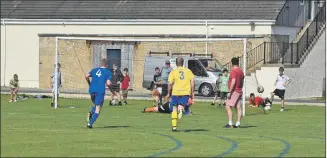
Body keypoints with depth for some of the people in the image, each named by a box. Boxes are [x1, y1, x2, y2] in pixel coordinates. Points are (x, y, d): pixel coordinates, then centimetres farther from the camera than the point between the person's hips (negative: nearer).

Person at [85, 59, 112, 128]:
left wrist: (89, 83, 20)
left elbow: (87, 76, 4)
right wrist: (110, 83, 14)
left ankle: (90, 113, -4)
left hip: (92, 90, 4)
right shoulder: (108, 72, 4)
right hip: (100, 91, -4)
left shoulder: (94, 70, 15)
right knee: (97, 110, 1)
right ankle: (90, 123, -15)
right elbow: (108, 83, -8)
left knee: (96, 105, 27)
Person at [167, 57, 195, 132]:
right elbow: (192, 81, 1)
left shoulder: (173, 72, 3)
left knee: (174, 108, 10)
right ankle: (181, 108, -36)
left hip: (176, 92, -1)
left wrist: (169, 93, 6)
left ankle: (174, 126, 6)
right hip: (186, 92, 1)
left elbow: (170, 83, -3)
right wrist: (192, 92, 5)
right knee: (181, 105, 5)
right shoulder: (188, 71, 9)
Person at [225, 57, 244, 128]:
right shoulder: (241, 71, 14)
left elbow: (233, 82, -22)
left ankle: (230, 123, -15)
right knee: (238, 108, 6)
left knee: (228, 107, -9)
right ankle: (238, 124, 5)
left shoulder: (234, 71, -14)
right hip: (239, 92, 9)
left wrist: (230, 92, -20)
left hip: (234, 91, -9)